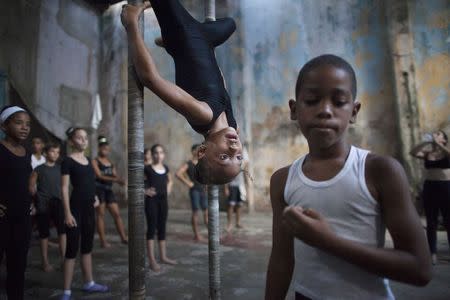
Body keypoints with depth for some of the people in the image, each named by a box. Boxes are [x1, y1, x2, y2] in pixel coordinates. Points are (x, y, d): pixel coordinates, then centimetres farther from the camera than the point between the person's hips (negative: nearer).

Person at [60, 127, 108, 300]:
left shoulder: (88, 160, 11)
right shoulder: (68, 161, -9)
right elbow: (64, 188, -13)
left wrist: (94, 197, 7)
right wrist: (67, 212, -18)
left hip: (89, 208, 7)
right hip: (75, 208, -7)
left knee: (87, 247, 15)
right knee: (72, 249, -2)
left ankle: (89, 283, 27)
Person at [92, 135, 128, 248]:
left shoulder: (110, 162, 14)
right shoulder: (95, 161, -4)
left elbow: (115, 175, 8)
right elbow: (99, 176, -15)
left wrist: (120, 180, -15)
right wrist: (115, 179, -25)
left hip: (109, 189, 6)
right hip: (99, 189, -5)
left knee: (117, 214, 5)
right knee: (101, 214, 1)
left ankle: (123, 237, 10)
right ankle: (103, 240, 8)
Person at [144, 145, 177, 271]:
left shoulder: (165, 168, 8)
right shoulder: (147, 168, -8)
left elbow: (170, 180, 26)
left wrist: (168, 190, 10)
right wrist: (144, 191, -15)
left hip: (163, 200, 6)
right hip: (151, 200, -5)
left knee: (162, 228, 12)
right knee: (152, 228, -2)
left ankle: (163, 256, 23)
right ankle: (152, 260, 4)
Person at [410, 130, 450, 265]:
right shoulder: (427, 152, 7)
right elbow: (413, 152, -10)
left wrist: (437, 143, -21)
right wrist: (426, 142, -14)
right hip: (429, 188, 2)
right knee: (431, 223, 5)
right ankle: (432, 254, 11)